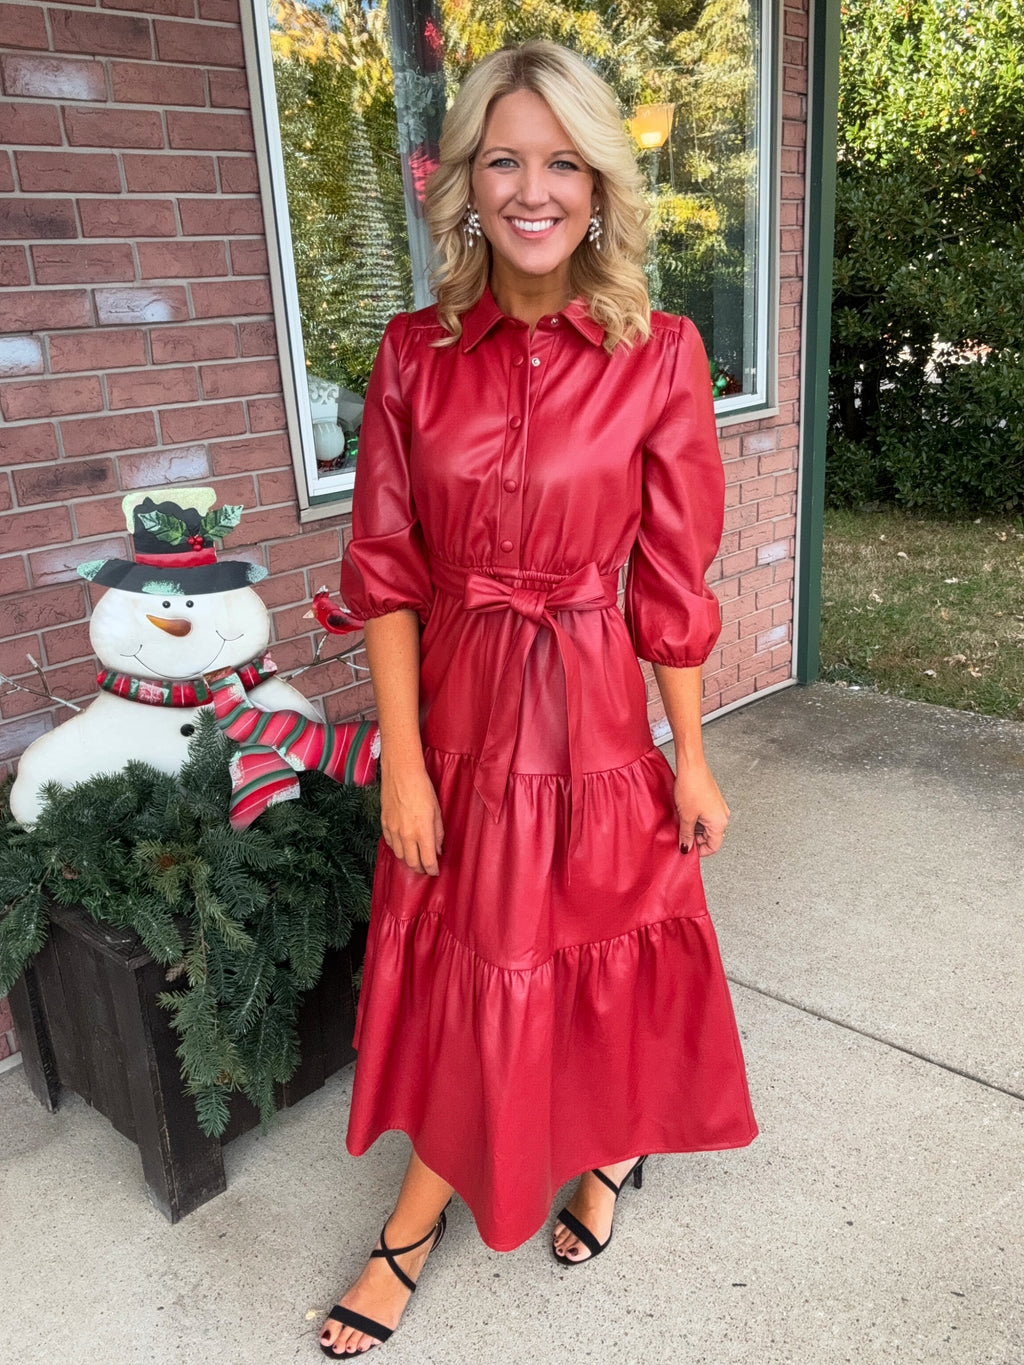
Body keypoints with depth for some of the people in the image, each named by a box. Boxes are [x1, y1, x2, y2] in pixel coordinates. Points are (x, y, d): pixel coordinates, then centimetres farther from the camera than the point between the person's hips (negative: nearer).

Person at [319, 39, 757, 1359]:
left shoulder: (658, 355, -7)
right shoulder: (416, 353, -3)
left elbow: (673, 580, -4)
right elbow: (385, 572, -3)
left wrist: (691, 758, -1)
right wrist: (403, 758, -7)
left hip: (593, 715, -1)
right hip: (458, 711, 2)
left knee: (600, 950, 16)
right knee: (451, 965, 16)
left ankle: (610, 1150, 49)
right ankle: (417, 1222, 40)